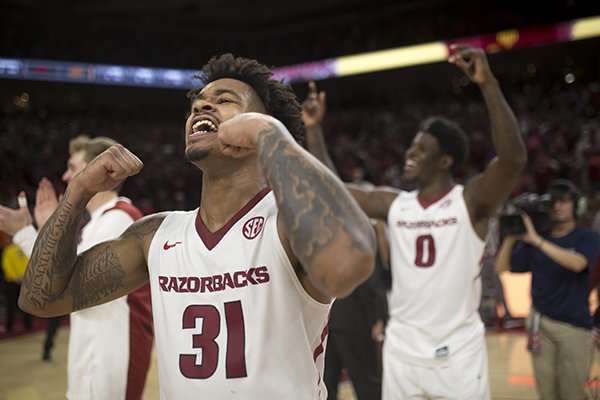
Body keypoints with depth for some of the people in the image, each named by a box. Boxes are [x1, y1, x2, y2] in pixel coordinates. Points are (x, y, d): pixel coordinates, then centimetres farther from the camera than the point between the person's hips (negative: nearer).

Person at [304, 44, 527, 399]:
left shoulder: (471, 201, -9)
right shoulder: (393, 204, 6)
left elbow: (514, 158, -25)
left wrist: (489, 84, -33)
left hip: (458, 355, -4)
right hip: (402, 352, 5)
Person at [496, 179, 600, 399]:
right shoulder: (533, 239, 6)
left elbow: (577, 263, -22)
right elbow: (502, 267, 4)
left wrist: (537, 240, -27)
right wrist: (511, 237, -13)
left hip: (575, 325, -2)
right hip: (539, 322, 3)